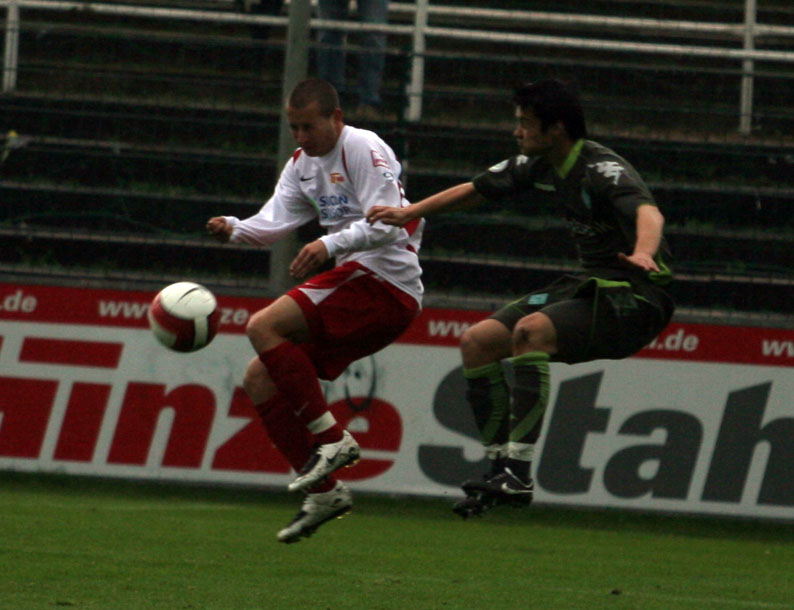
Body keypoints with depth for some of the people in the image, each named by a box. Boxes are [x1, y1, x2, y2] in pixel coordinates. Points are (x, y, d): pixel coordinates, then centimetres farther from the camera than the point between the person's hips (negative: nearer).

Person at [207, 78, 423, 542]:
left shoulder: (363, 149, -8)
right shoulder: (303, 164, 18)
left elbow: (386, 224, -18)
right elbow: (275, 222, 7)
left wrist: (330, 245, -30)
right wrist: (234, 229, -14)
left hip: (385, 281, -10)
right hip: (361, 284, 10)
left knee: (264, 327, -22)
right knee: (260, 381, 5)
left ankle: (332, 439, -19)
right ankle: (325, 492, 2)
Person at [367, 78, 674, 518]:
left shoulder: (604, 171, -21)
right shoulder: (539, 167, 5)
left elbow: (647, 211, -41)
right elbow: (476, 191, 20)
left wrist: (643, 252, -62)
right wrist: (409, 214, 21)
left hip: (634, 299, -9)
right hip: (590, 284, 9)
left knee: (530, 330, -32)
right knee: (477, 342, 1)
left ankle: (519, 473, -35)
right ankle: (501, 466, 5)